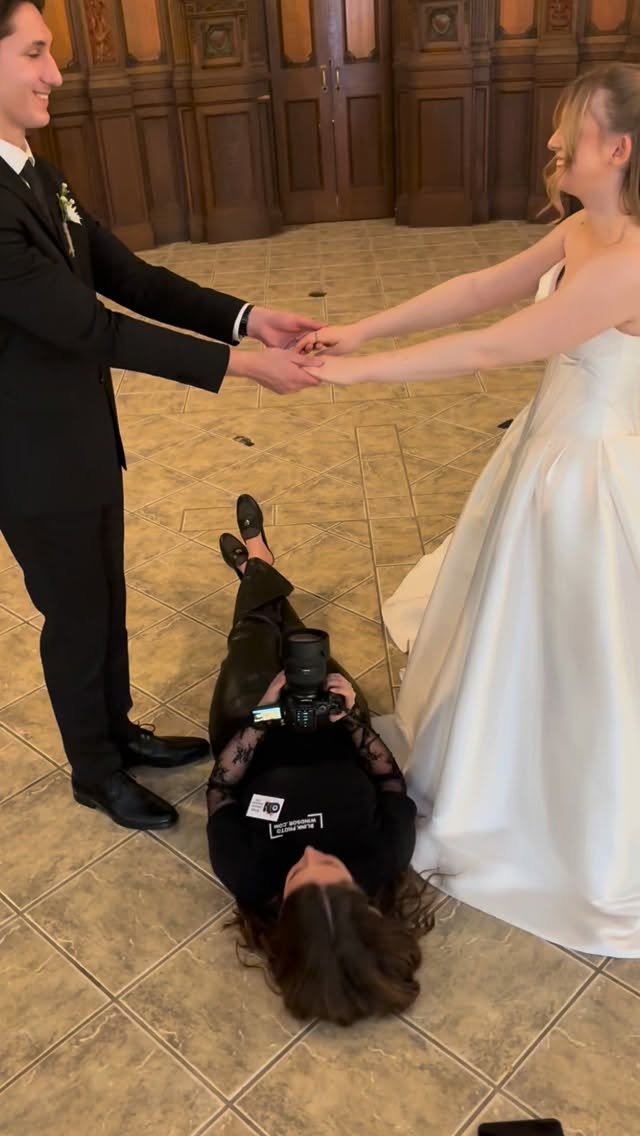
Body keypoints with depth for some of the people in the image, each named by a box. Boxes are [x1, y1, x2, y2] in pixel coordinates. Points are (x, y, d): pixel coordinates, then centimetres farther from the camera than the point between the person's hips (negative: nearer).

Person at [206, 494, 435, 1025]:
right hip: (331, 738, 2)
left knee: (255, 640, 17)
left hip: (256, 728, -1)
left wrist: (262, 718, -31)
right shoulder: (385, 860, -39)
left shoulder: (249, 876, -40)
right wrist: (353, 716, -31)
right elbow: (391, 781, -19)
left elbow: (221, 790, -23)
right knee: (299, 641, 20)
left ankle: (257, 571, 55)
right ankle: (259, 566, 56)